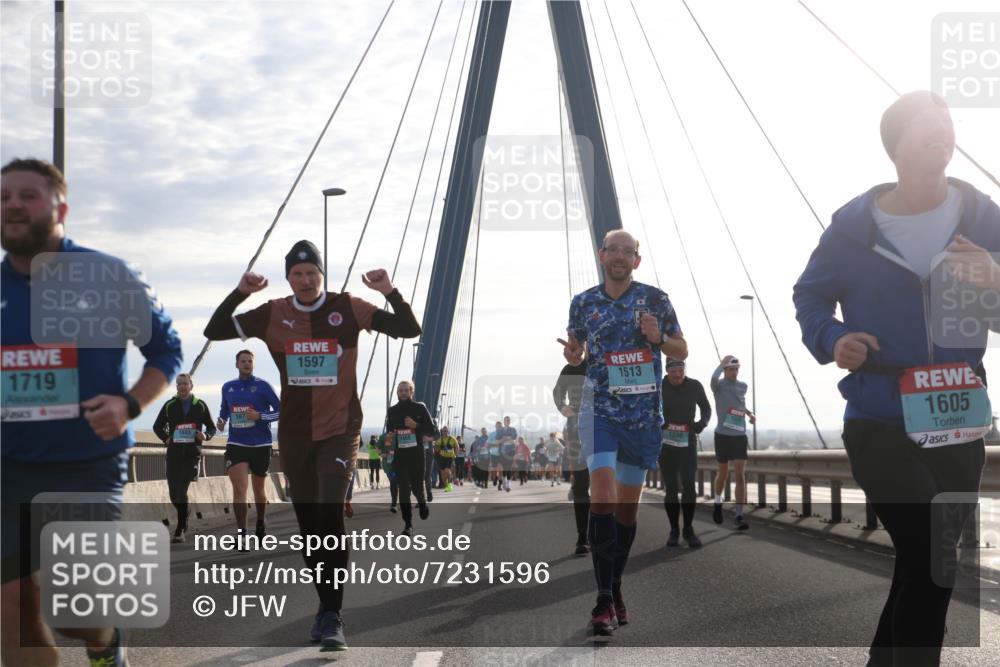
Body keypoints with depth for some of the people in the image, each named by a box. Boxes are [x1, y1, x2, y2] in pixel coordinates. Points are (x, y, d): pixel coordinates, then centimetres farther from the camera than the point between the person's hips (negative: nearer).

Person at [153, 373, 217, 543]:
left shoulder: (200, 406, 5)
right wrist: (166, 438, 2)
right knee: (174, 492, 2)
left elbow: (211, 428, 12)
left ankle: (180, 530, -8)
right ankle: (183, 521, 31)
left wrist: (205, 436, -9)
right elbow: (157, 427, 18)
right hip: (174, 453, 2)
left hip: (192, 452, -2)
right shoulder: (169, 406, 7)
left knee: (181, 490, -13)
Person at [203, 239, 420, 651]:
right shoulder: (273, 315, 1)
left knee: (330, 515, -21)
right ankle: (326, 609, 27)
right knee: (309, 527, 10)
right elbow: (214, 331, 3)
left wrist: (390, 292, -22)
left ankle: (332, 617, -18)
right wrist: (239, 293, -12)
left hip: (340, 432, -3)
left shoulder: (348, 309, -4)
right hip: (295, 436, 3)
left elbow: (410, 329, -5)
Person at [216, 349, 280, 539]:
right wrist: (221, 420, 3)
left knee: (259, 489, 15)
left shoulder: (263, 386, -5)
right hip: (236, 445, 1)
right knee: (239, 488, -14)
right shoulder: (227, 387, 7)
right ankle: (241, 533, -12)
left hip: (261, 445, -1)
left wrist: (260, 416, -19)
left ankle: (260, 522, 40)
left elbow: (280, 411, -5)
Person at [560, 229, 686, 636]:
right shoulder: (583, 303, 6)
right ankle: (604, 600, -20)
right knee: (602, 493, -19)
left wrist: (658, 337, -13)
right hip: (599, 408, -1)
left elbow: (682, 351, 8)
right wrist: (572, 355, -7)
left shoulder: (655, 300, 3)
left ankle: (616, 590, 25)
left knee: (628, 503, 9)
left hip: (644, 412, 1)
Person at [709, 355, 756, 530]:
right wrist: (723, 363, -17)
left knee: (740, 476, -9)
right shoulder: (719, 386, -7)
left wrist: (750, 414, 11)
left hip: (740, 436, 3)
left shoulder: (743, 386, 8)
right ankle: (717, 503, 40)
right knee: (723, 473, 12)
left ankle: (739, 516, -9)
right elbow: (714, 378, -33)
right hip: (723, 435, -2)